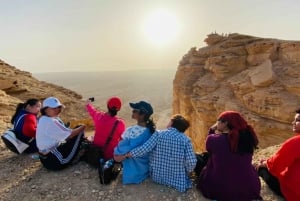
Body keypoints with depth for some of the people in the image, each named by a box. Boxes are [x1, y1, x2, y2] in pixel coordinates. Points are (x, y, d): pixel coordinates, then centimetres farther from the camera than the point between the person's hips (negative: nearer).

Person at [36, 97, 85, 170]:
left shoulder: (44, 119, 9)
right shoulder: (50, 122, -23)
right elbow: (70, 135, -22)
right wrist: (83, 126, -9)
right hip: (54, 160, -10)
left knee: (78, 130, 14)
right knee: (79, 132, -9)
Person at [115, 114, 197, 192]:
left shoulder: (158, 134, -13)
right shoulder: (185, 139, -13)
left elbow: (144, 149, -19)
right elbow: (191, 161, -18)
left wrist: (125, 155, -8)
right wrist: (188, 173, 3)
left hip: (158, 176, 1)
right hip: (177, 180, 0)